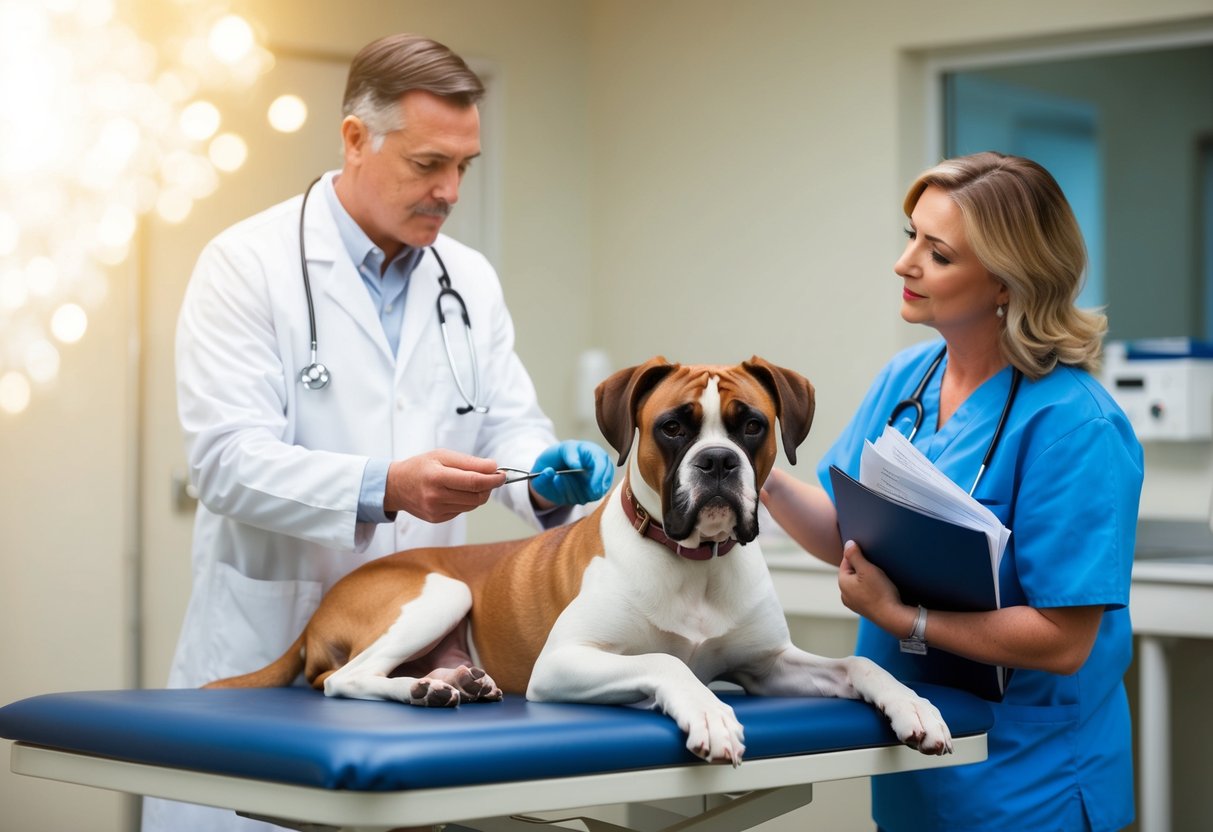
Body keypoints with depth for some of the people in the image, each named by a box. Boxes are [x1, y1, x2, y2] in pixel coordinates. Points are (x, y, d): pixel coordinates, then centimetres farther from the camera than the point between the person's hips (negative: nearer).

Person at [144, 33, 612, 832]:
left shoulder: (470, 279, 12)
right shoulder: (249, 264, -7)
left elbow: (509, 425, 11)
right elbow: (229, 459, -16)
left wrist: (547, 474, -13)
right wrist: (386, 488, -29)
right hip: (266, 653, -4)